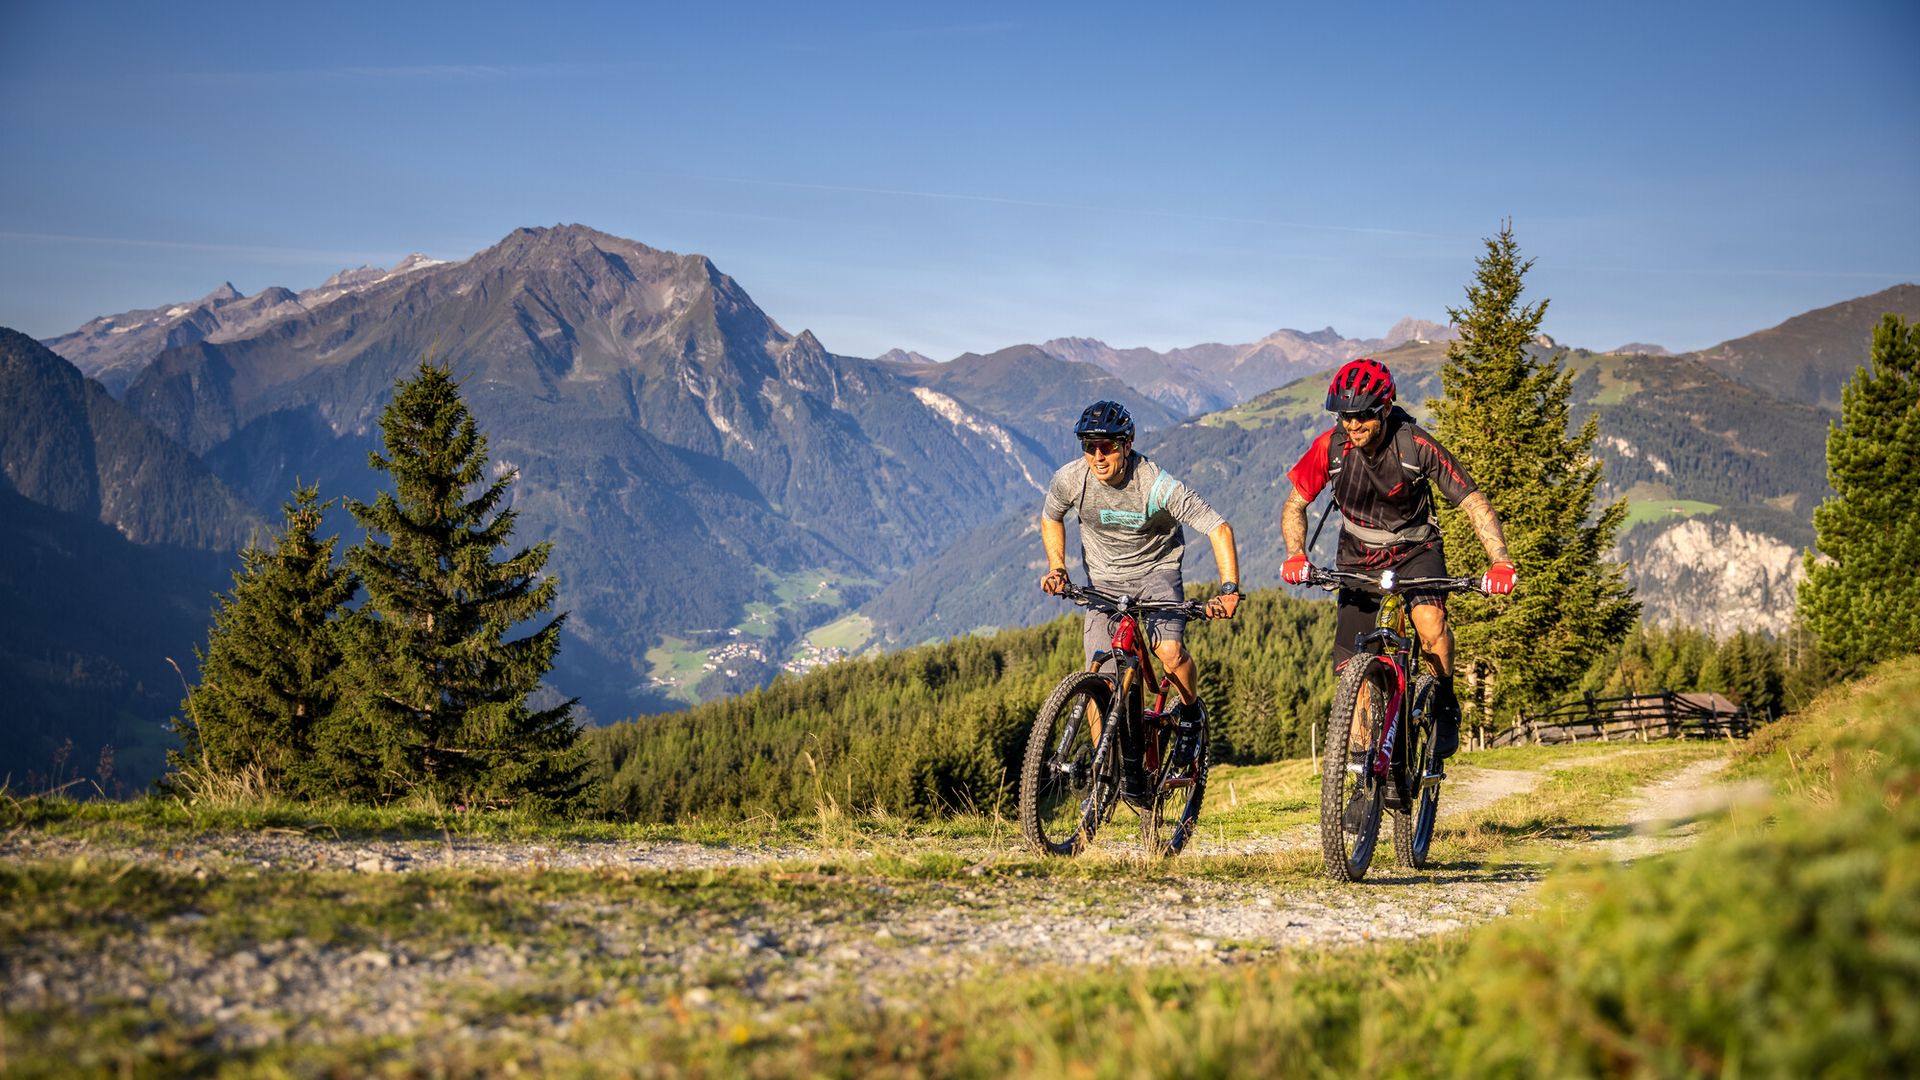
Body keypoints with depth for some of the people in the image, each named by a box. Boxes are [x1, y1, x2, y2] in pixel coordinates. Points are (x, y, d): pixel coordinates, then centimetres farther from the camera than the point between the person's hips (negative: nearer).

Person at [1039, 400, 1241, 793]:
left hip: (1156, 570, -2)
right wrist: (1057, 568, -8)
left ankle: (1190, 712, 5)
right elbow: (1051, 518, 5)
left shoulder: (1156, 485, -28)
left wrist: (1229, 588, -37)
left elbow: (1218, 528, -26)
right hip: (1104, 580, 3)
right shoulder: (1070, 480, -19)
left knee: (1169, 650, -27)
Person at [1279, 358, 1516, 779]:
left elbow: (1474, 503, -23)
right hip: (1359, 560, 2)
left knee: (1430, 622, -33)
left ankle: (1445, 706, -6)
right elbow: (1294, 506, -8)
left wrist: (1500, 562, -36)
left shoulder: (1416, 446, -25)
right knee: (1351, 667, -5)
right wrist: (1296, 556, -26)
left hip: (1415, 551, -2)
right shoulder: (1331, 447, -19)